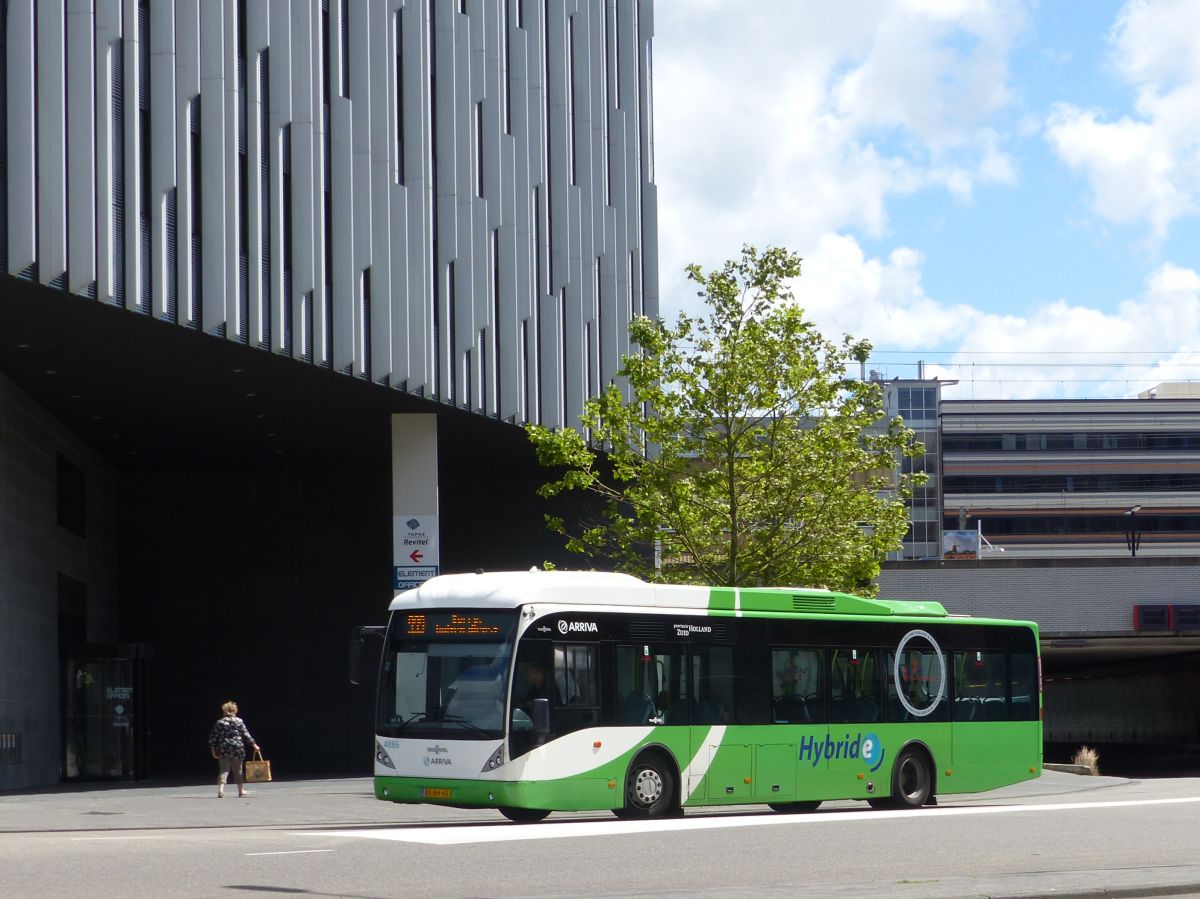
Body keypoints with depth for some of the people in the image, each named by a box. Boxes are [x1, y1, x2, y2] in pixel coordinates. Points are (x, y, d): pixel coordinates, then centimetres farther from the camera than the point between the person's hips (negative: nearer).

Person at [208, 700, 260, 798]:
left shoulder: (219, 722, 6)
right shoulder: (239, 721, 0)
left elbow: (213, 737, 4)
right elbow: (246, 735, -2)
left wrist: (213, 749, 10)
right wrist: (253, 745, 4)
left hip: (223, 750, 1)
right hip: (237, 749, -1)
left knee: (223, 770, -1)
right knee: (238, 770, 12)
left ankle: (221, 789, -21)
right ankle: (241, 790, 22)